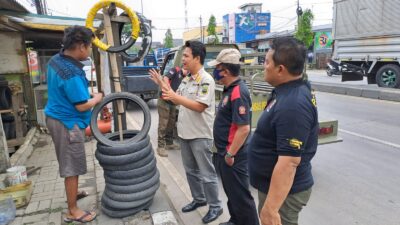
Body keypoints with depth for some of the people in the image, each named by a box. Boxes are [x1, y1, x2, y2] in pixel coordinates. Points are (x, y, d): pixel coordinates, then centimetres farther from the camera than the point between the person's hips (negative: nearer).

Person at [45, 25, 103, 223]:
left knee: (68, 165, 25)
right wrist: (97, 99, -5)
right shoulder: (71, 73, -28)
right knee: (72, 168, 3)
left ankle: (72, 193, 45)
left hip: (57, 117, 10)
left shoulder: (55, 60, 3)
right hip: (68, 123, -10)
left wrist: (87, 95, 13)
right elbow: (82, 106, -23)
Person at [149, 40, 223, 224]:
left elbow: (199, 106, -24)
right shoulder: (186, 79, 10)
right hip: (185, 133, 8)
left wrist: (175, 96, -25)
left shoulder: (206, 80, -16)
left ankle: (215, 206, 21)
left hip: (200, 135, -8)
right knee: (191, 170, 19)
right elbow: (177, 100, 14)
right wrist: (161, 83, 7)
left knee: (206, 173, 4)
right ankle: (199, 199, 37)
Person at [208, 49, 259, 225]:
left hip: (233, 156, -10)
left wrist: (230, 154, -21)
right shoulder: (230, 89, 8)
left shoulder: (238, 93, -23)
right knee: (231, 192, 23)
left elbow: (244, 128, -27)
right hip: (224, 152, 10)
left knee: (240, 195, 6)